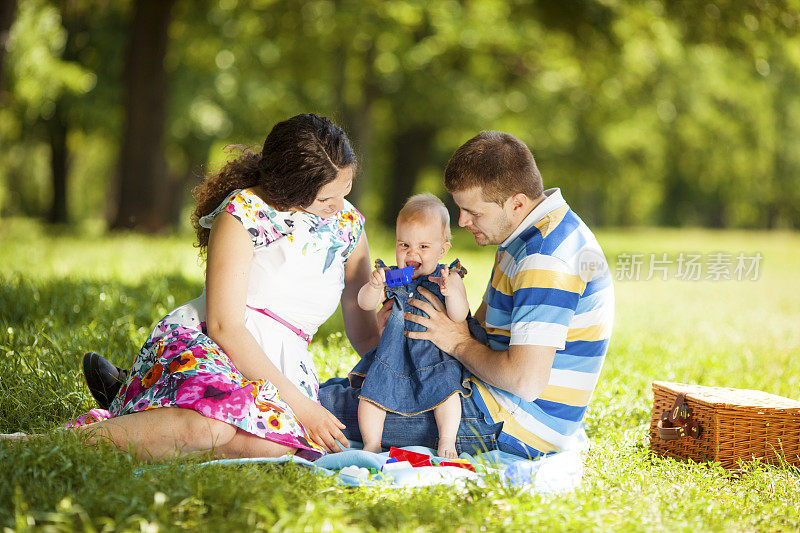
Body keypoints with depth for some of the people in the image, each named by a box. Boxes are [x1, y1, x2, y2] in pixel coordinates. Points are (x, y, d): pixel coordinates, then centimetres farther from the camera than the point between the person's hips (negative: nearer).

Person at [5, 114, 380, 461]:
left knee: (277, 442, -35)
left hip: (286, 365, 5)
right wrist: (299, 403, -19)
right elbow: (223, 325, -15)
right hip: (202, 343, -5)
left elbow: (364, 331, 19)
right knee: (211, 425, -42)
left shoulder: (348, 223, 11)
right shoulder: (243, 212, -8)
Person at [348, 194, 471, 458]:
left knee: (445, 389, -25)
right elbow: (366, 304, -3)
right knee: (372, 389, -12)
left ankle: (447, 441, -14)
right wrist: (374, 286, -25)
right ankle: (371, 444, -4)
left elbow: (459, 315, -13)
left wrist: (450, 291, -34)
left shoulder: (449, 278, 0)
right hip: (393, 353, 3)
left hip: (434, 354, -3)